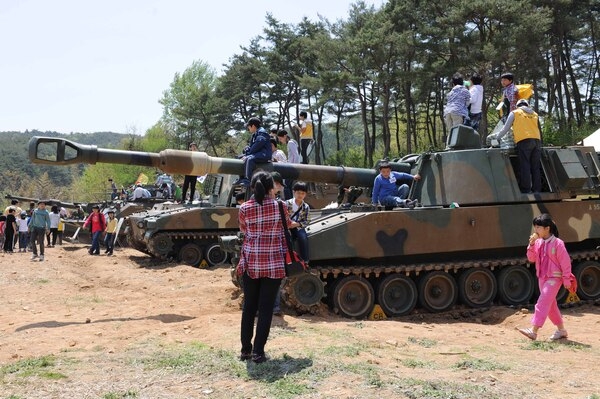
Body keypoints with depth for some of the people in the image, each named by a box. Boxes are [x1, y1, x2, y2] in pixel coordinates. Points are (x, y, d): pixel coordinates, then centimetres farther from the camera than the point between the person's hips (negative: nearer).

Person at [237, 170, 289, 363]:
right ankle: (258, 352, 5)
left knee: (248, 306, 14)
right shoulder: (280, 206, -5)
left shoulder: (244, 208, -2)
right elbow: (284, 234, 5)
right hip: (273, 264, -2)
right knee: (266, 308, 4)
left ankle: (245, 349, 19)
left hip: (250, 263, 2)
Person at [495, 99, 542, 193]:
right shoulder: (535, 114, 25)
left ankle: (526, 190, -13)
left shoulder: (515, 113, 14)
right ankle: (537, 190, 1)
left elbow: (505, 129, 14)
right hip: (537, 141, 4)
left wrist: (497, 138, 27)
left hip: (524, 141, -4)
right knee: (536, 167, 4)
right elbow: (540, 131, 24)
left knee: (524, 167, -7)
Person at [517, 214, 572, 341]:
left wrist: (567, 279, -11)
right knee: (550, 305, 15)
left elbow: (565, 261, -11)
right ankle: (561, 330, 28)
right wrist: (531, 245, -9)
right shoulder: (538, 242, 5)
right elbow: (531, 258, 5)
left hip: (554, 278, -8)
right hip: (542, 278, 8)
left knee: (543, 303, -16)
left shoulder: (557, 243, -13)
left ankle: (533, 331, -21)